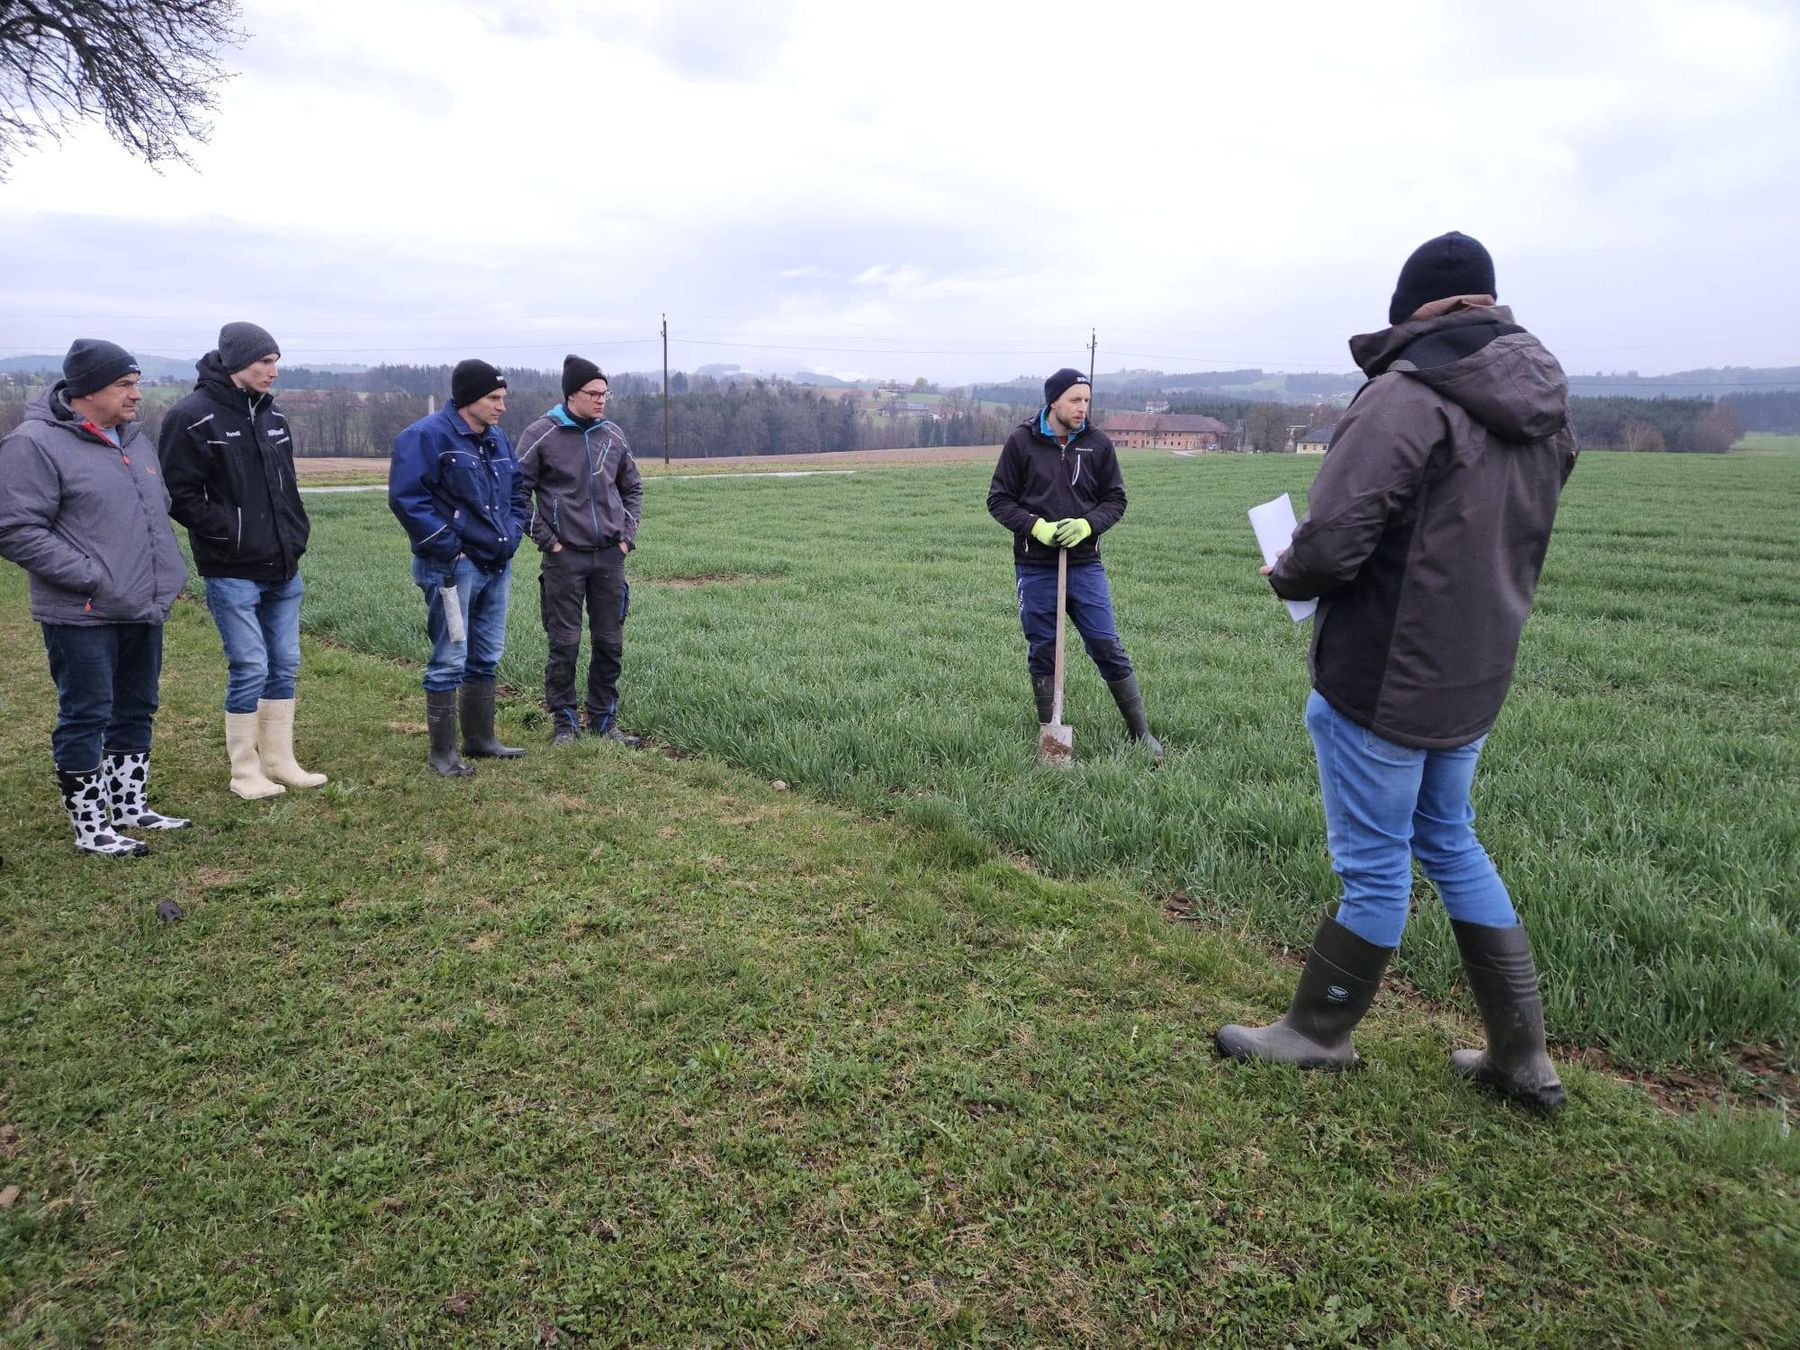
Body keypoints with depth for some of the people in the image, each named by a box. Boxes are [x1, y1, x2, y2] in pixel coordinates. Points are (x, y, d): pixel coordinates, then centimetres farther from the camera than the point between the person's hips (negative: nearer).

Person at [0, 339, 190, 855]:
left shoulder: (134, 438, 12)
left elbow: (158, 507, 24)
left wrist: (166, 569, 12)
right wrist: (91, 578, -19)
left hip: (144, 609, 8)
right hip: (83, 617, -7)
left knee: (136, 712, 16)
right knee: (86, 718, 2)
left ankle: (130, 806, 30)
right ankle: (89, 827, 13)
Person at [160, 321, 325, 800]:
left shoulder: (272, 415, 11)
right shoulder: (193, 417, -10)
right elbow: (179, 494, -12)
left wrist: (296, 532, 7)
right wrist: (230, 533, -15)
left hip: (282, 569, 7)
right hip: (232, 572, -7)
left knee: (284, 666, 11)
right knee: (249, 670, -3)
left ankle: (280, 762, 22)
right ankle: (245, 772, 11)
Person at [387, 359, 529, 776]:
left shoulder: (497, 439, 13)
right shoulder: (427, 437, -13)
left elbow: (516, 492, 24)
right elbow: (406, 498, -19)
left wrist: (512, 534, 9)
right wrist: (448, 547, -18)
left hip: (497, 566, 8)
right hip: (453, 568, -8)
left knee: (487, 658, 15)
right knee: (449, 661, -3)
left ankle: (480, 739, 28)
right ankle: (442, 752, 7)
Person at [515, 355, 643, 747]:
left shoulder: (612, 434, 9)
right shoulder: (542, 434, -5)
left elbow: (632, 488, 20)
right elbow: (517, 491, -3)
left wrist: (628, 535, 8)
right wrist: (544, 538, -7)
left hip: (610, 557, 4)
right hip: (565, 557, -4)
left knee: (610, 644, 7)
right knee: (564, 645, 1)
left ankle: (604, 721, 19)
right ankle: (563, 722, 13)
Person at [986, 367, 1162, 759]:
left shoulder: (1098, 443, 2)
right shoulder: (1022, 441, -2)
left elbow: (1115, 499, 7)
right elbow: (999, 499, 1)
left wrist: (1088, 524, -13)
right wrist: (1036, 527, -14)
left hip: (1085, 564, 1)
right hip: (1035, 566, -1)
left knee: (1108, 648, 2)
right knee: (1042, 652, 8)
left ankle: (1141, 733, 12)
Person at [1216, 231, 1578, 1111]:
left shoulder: (1405, 398, -20)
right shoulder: (1545, 408, 7)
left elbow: (1328, 547, -25)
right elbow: (1508, 538, 14)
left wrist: (1285, 576, -4)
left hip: (1383, 680, -8)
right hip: (1476, 675, 8)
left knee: (1375, 865, 5)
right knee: (1451, 843, 21)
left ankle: (1317, 1035, 26)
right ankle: (1522, 1056, 29)